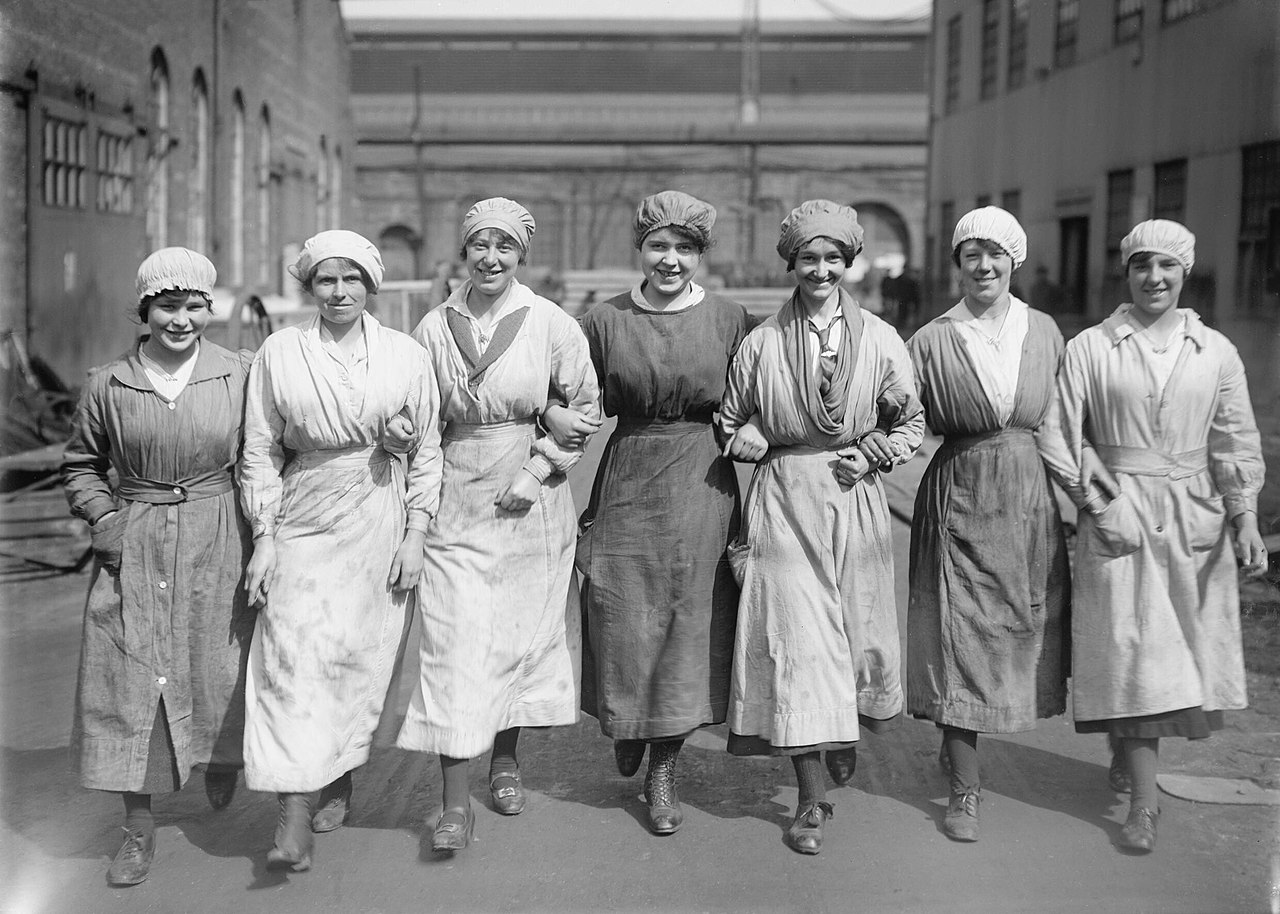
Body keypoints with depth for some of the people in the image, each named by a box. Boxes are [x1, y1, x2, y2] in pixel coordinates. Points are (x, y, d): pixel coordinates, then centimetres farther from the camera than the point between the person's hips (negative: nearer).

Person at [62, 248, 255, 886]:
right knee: (129, 680, 0)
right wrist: (104, 520, -3)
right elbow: (82, 466, 12)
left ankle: (221, 761, 43)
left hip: (217, 544, 0)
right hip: (133, 549, 0)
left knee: (217, 671, 8)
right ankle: (138, 828, 12)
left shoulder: (238, 374, -2)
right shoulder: (109, 385, -1)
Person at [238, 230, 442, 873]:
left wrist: (415, 534, -1)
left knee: (360, 656, 4)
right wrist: (263, 537, -1)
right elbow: (259, 451, 4)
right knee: (294, 657, -10)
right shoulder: (279, 353, 2)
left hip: (379, 524, 1)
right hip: (303, 522, 0)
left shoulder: (405, 356, 2)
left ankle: (341, 782, 27)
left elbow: (427, 451, 5)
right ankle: (293, 822, -11)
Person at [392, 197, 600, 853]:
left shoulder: (552, 325, -3)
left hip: (529, 500, 0)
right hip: (455, 500, 0)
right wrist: (401, 430, -6)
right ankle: (455, 798, -4)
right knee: (454, 641, -7)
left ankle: (506, 757, 34)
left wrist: (540, 468, -7)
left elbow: (584, 407, 3)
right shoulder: (434, 329, 2)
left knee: (522, 631, 11)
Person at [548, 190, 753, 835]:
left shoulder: (730, 320, 2)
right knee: (626, 628, 3)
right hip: (628, 486, 0)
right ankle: (625, 726, 36)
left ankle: (663, 772, 19)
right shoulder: (605, 321, 1)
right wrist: (554, 414, -6)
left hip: (703, 491, 0)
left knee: (689, 627, 4)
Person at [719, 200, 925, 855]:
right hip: (783, 503, -1)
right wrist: (742, 438, -8)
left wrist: (871, 454, -5)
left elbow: (911, 423, 11)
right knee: (795, 642, -5)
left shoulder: (881, 341, 2)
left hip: (853, 503, 2)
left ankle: (846, 733, 44)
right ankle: (811, 799, 2)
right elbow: (728, 420, 12)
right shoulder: (761, 342, 1)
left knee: (860, 632, 11)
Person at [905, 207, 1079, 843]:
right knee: (957, 640, -3)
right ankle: (965, 790, 7)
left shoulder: (1043, 332, 4)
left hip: (1028, 503, 3)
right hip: (958, 500, -3)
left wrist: (1087, 487, -1)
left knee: (1020, 632, 10)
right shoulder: (932, 341, -4)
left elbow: (1049, 425, 6)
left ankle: (957, 743, 34)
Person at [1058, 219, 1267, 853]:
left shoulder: (1215, 351, 6)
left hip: (1195, 517, 3)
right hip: (1117, 517, -2)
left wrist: (1246, 519, -2)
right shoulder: (1088, 349, 1)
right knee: (1130, 651, -6)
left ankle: (1133, 748, 32)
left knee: (1188, 648, 7)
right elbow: (1068, 438, 1)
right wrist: (1099, 501, -10)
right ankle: (1143, 800, 0)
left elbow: (1236, 442, 7)